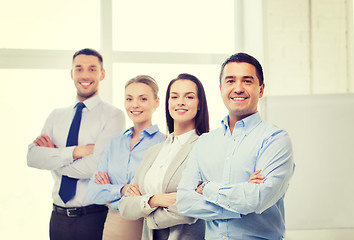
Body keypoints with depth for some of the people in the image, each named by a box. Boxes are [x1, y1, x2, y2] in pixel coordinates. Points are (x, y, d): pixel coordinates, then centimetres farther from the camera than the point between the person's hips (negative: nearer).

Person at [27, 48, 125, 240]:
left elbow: (95, 167, -19)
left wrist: (53, 155, -6)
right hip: (59, 216, 4)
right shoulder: (56, 116, 9)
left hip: (93, 217, -4)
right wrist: (75, 151, -18)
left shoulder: (113, 115, -7)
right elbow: (32, 157, -5)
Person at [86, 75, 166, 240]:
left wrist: (110, 192, -11)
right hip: (113, 226, 4)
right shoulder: (115, 143, 8)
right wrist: (123, 189, -15)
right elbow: (93, 192, 3)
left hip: (145, 226, -4)